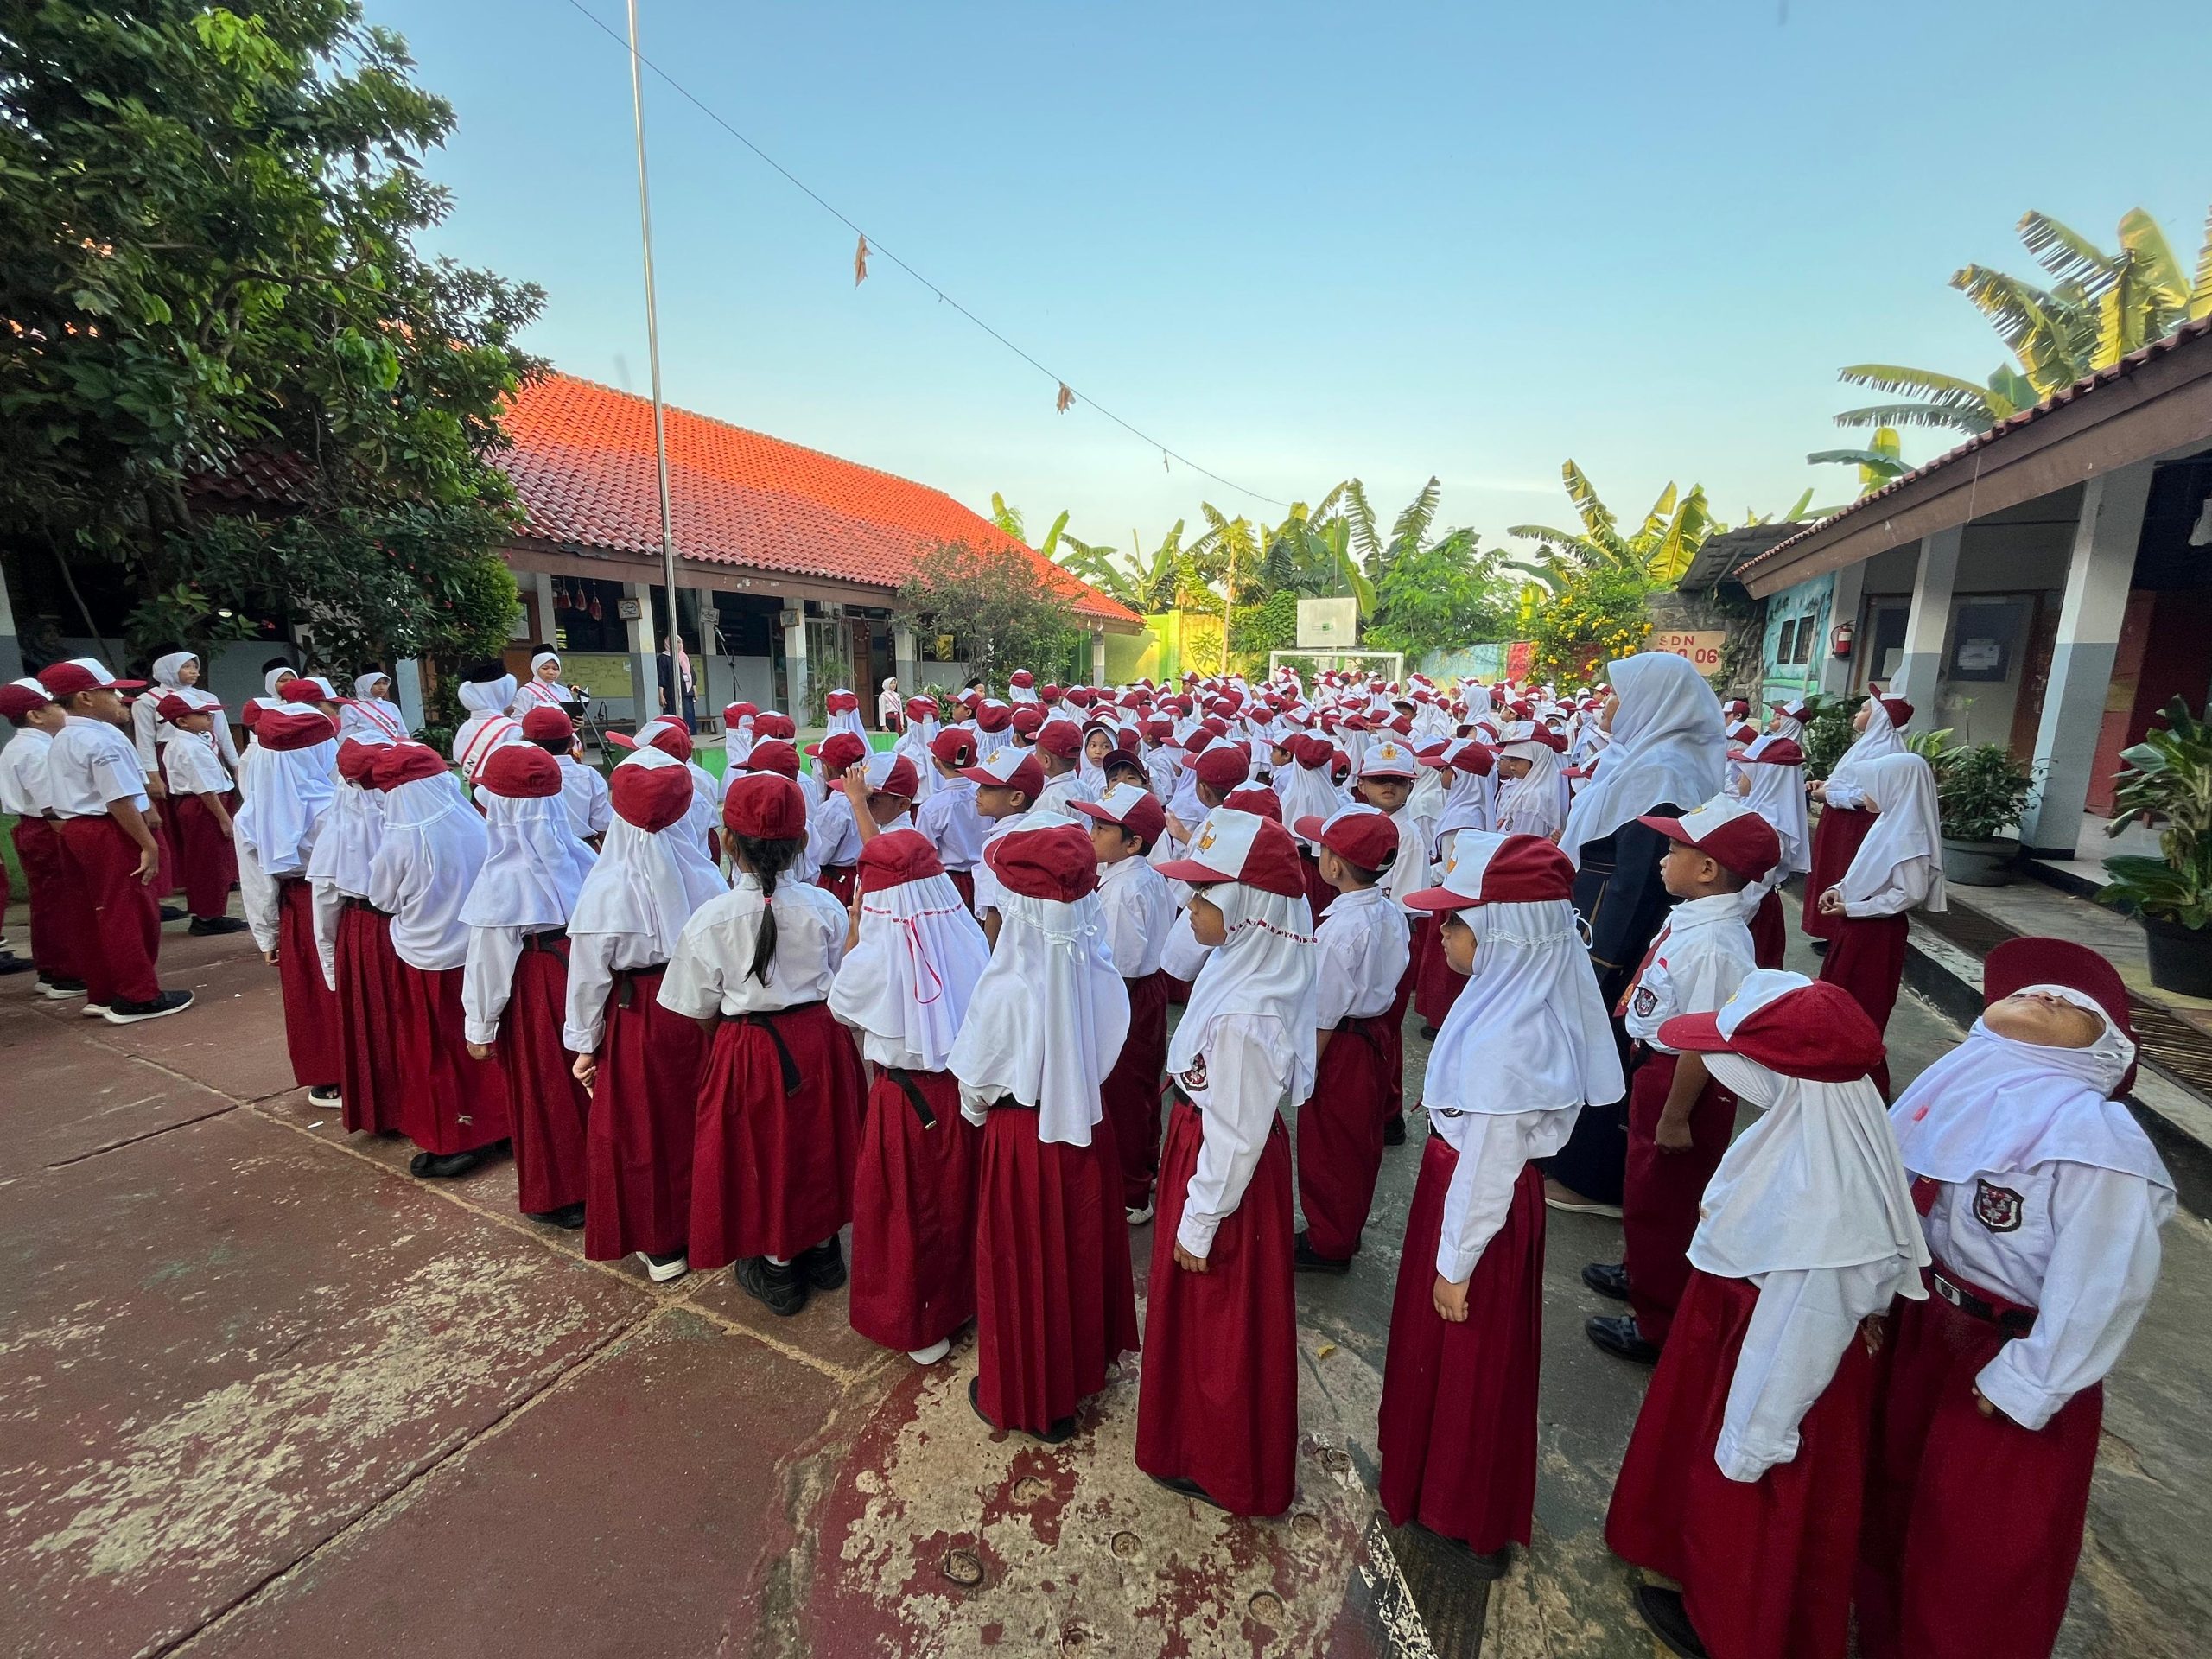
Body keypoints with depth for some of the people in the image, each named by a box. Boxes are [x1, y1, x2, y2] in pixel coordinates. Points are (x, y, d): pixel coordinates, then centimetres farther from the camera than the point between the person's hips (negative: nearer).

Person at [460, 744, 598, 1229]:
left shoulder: (504, 876, -20)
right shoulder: (578, 855, -6)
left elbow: (490, 961, -14)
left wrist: (480, 1027, -2)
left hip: (534, 991, -5)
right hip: (586, 974, 5)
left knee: (543, 1090, 12)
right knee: (586, 1081, 18)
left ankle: (557, 1197, 27)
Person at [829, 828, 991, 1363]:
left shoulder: (874, 959, -22)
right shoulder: (972, 940, -12)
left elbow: (842, 1007, 0)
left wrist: (854, 931, 5)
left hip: (906, 1100, -4)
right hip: (968, 1090, 4)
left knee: (907, 1208, 18)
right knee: (959, 1197, 25)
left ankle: (917, 1326, 34)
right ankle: (963, 1295, 46)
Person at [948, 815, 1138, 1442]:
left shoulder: (1008, 987, -28)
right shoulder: (1099, 970, -14)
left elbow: (977, 1085, -14)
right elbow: (1101, 1055, 0)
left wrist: (979, 1111, 7)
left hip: (1022, 1138, -5)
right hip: (1085, 1130, 5)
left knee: (1024, 1265, 17)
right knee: (1081, 1250, 25)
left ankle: (1022, 1396, 39)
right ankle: (1084, 1364, 49)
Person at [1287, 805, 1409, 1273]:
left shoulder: (1340, 928, -28)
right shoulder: (1391, 913, -3)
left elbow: (1324, 1013, -22)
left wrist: (1306, 1068, -12)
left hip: (1341, 1044, -9)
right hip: (1373, 1033, 9)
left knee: (1325, 1144, 10)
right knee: (1359, 1139, 22)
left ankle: (1328, 1243, 27)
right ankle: (1347, 1229, 40)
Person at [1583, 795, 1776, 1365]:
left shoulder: (1713, 945, -30)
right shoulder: (1688, 917, -3)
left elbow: (1702, 1042, -26)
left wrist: (1674, 1118, -18)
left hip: (1685, 1082, -9)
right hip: (1658, 1066, 9)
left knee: (1660, 1200, 9)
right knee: (1644, 1188, 27)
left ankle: (1658, 1326, 30)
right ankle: (1642, 1273, 51)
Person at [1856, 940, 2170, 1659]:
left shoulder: (2091, 1136, -26)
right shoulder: (1965, 1081, -7)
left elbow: (2105, 1285, -22)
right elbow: (1901, 1189, 5)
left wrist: (2024, 1385, -16)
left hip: (2006, 1361, -6)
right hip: (1924, 1325, 7)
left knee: (1976, 1549, 14)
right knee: (1896, 1488, 26)